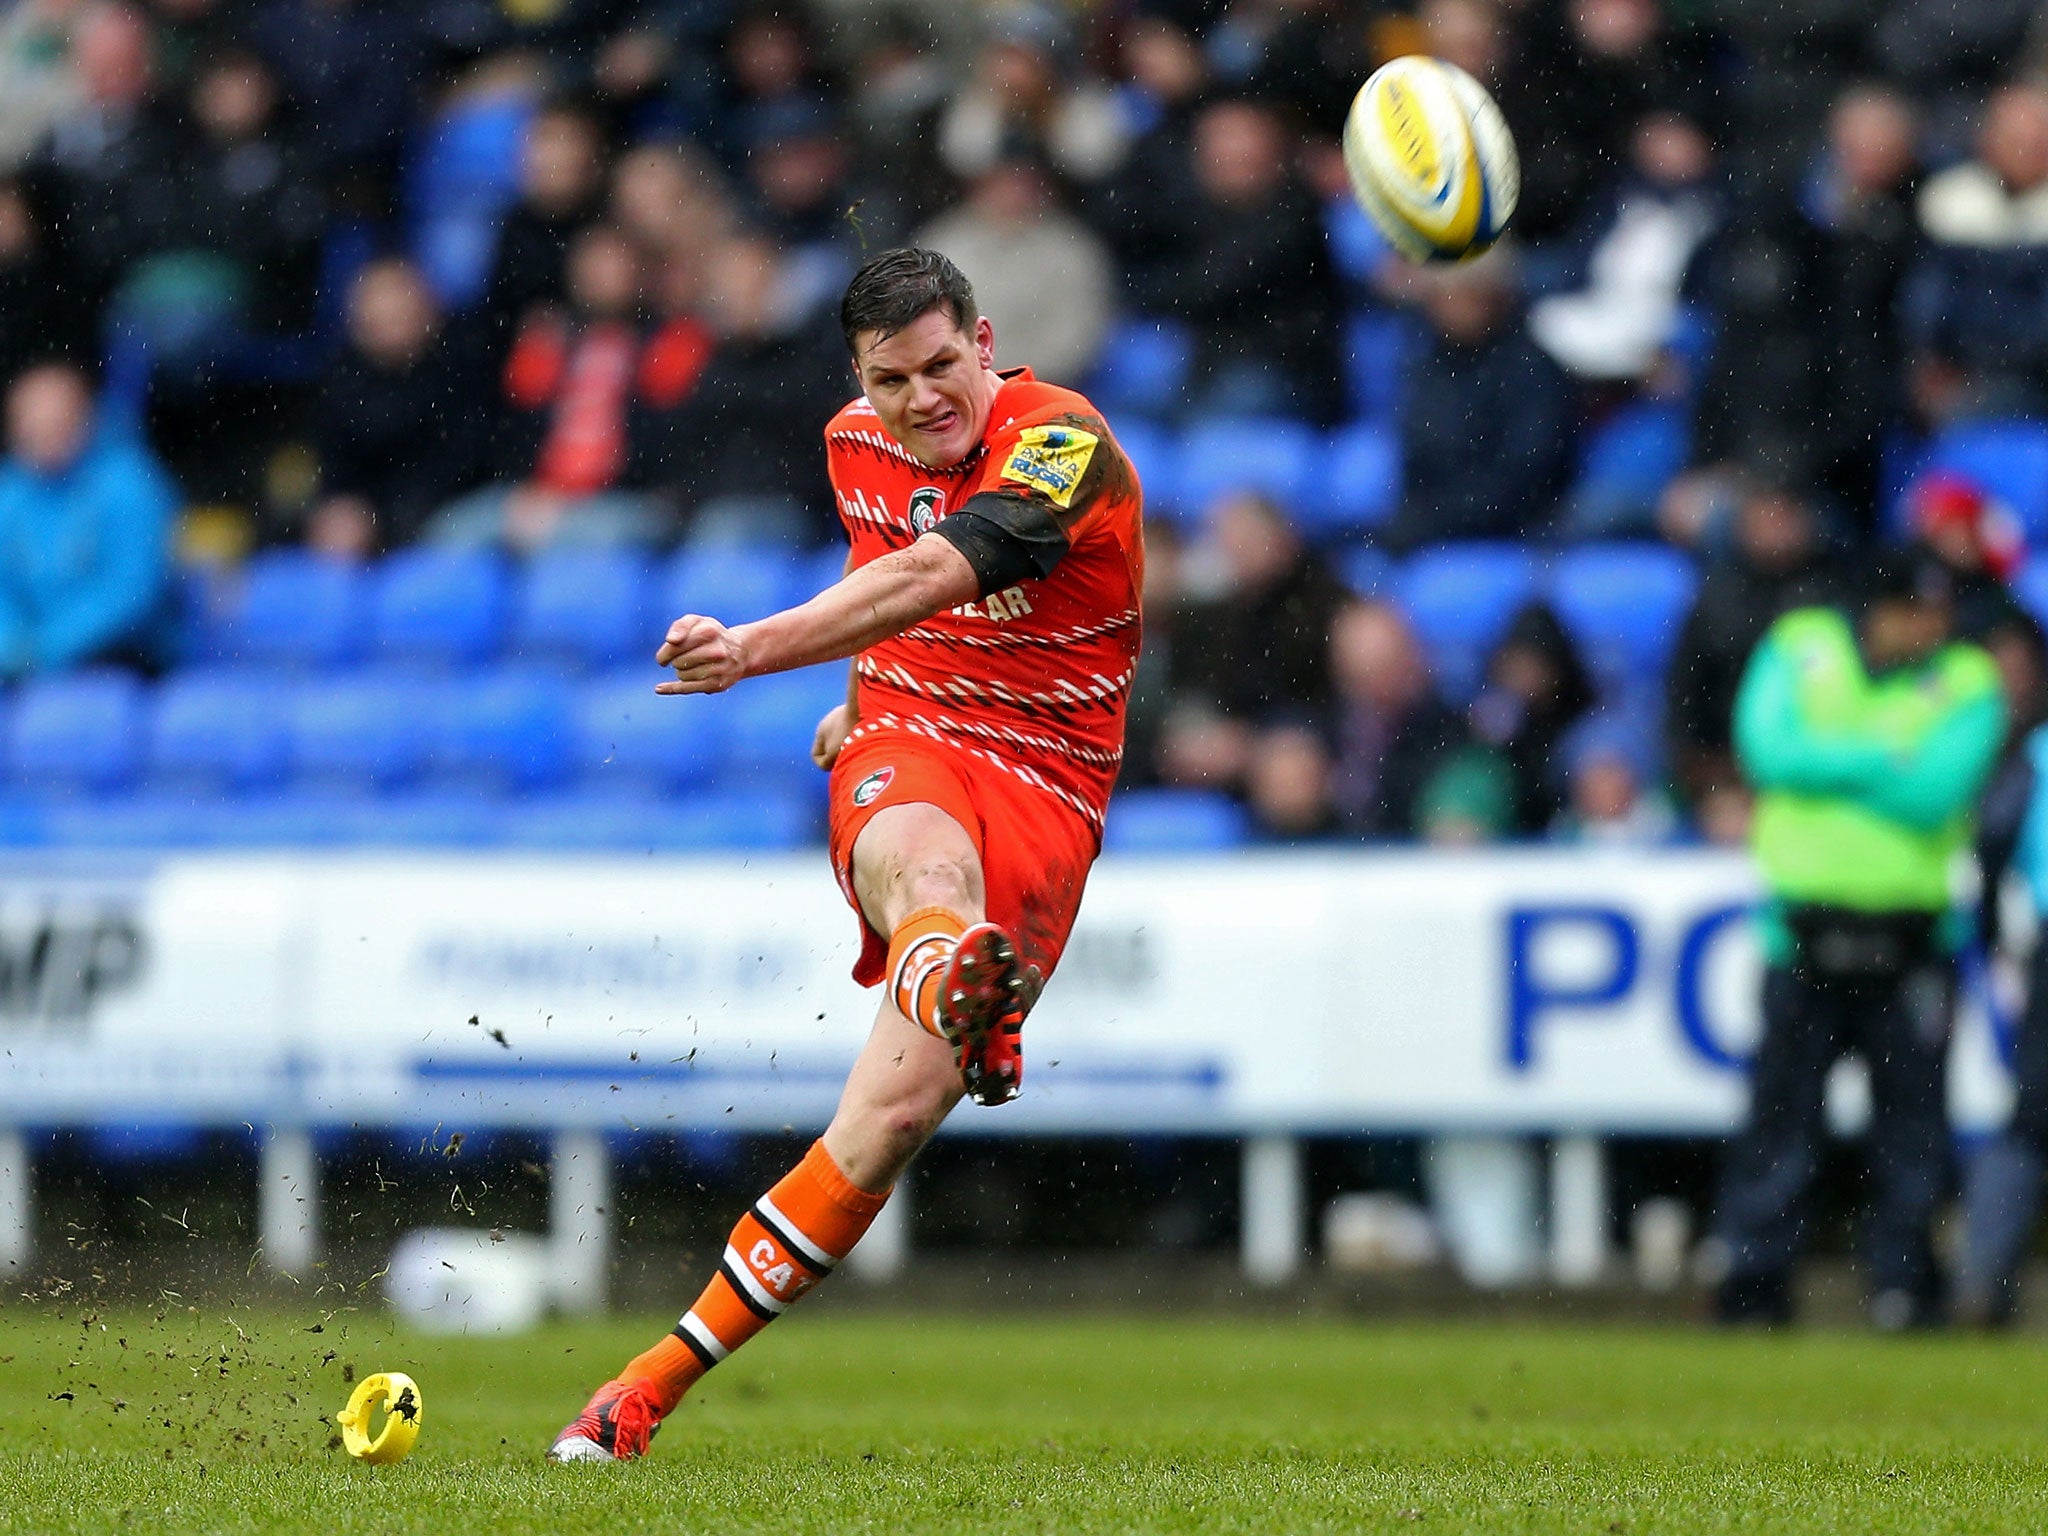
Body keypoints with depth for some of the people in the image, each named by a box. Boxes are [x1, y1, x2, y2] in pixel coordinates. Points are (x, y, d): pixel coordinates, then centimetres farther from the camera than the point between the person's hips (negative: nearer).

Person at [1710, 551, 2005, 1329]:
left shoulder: (1968, 684, 2)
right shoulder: (1798, 646, 6)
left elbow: (1934, 796, -12)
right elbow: (1767, 748, -9)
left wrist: (1826, 765, -8)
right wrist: (1881, 762, -9)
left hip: (1913, 933, 0)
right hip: (1804, 926, 0)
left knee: (1911, 1112, 0)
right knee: (1781, 1104, -1)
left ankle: (1905, 1278, 8)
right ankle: (1754, 1279, 3)